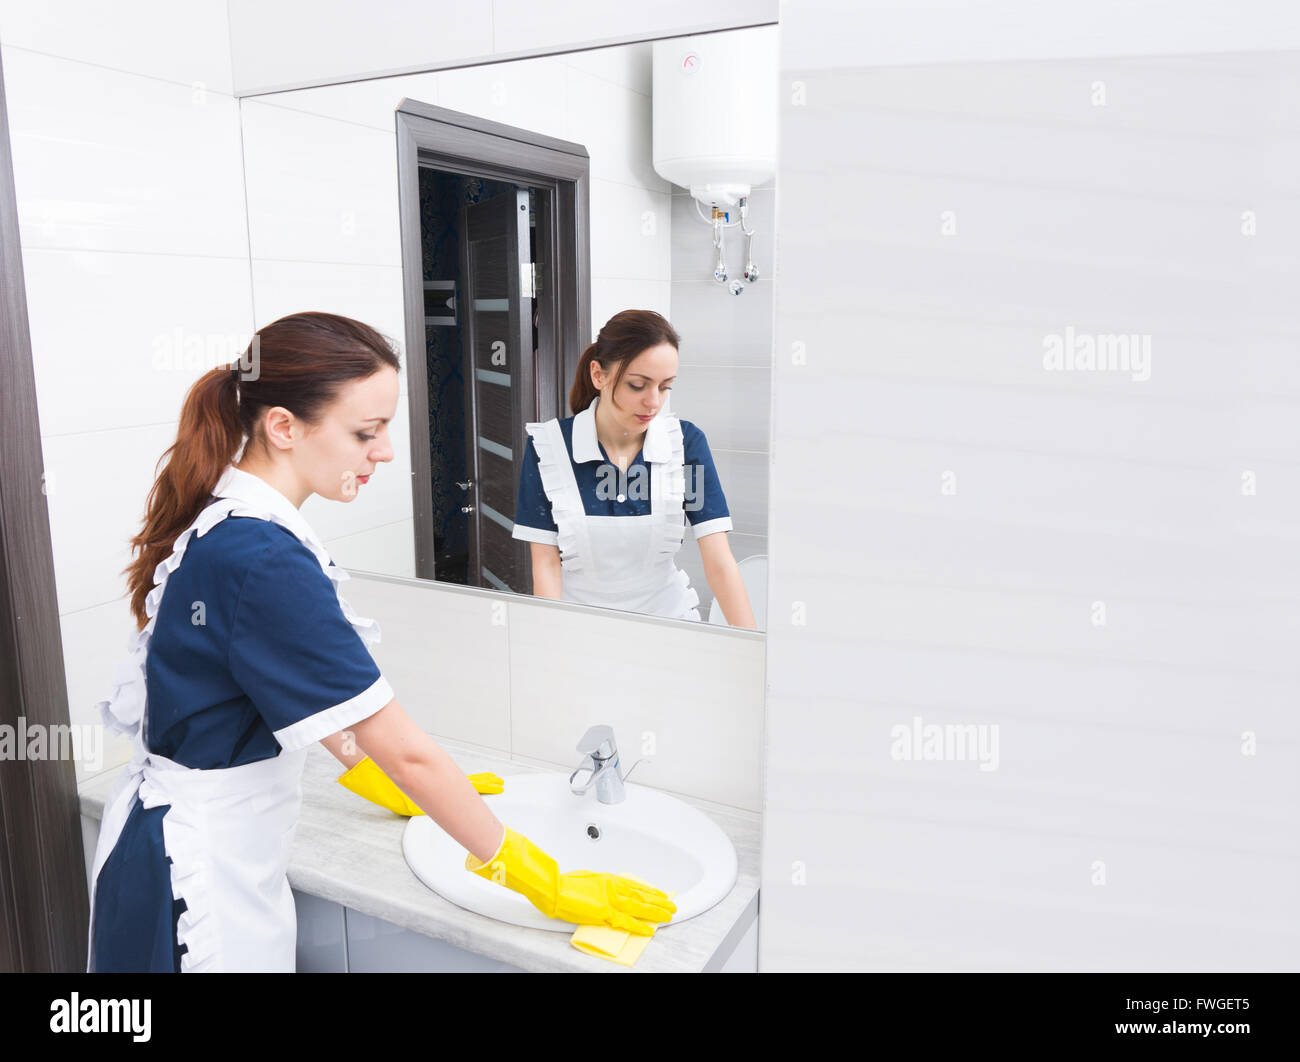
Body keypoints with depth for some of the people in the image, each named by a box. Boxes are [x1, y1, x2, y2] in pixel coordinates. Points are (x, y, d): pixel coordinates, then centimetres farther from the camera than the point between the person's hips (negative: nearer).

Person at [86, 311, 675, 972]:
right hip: (198, 874, -9)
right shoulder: (264, 564, -30)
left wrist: (373, 770, 16)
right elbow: (404, 749, -27)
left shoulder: (220, 523, 0)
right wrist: (541, 883, -20)